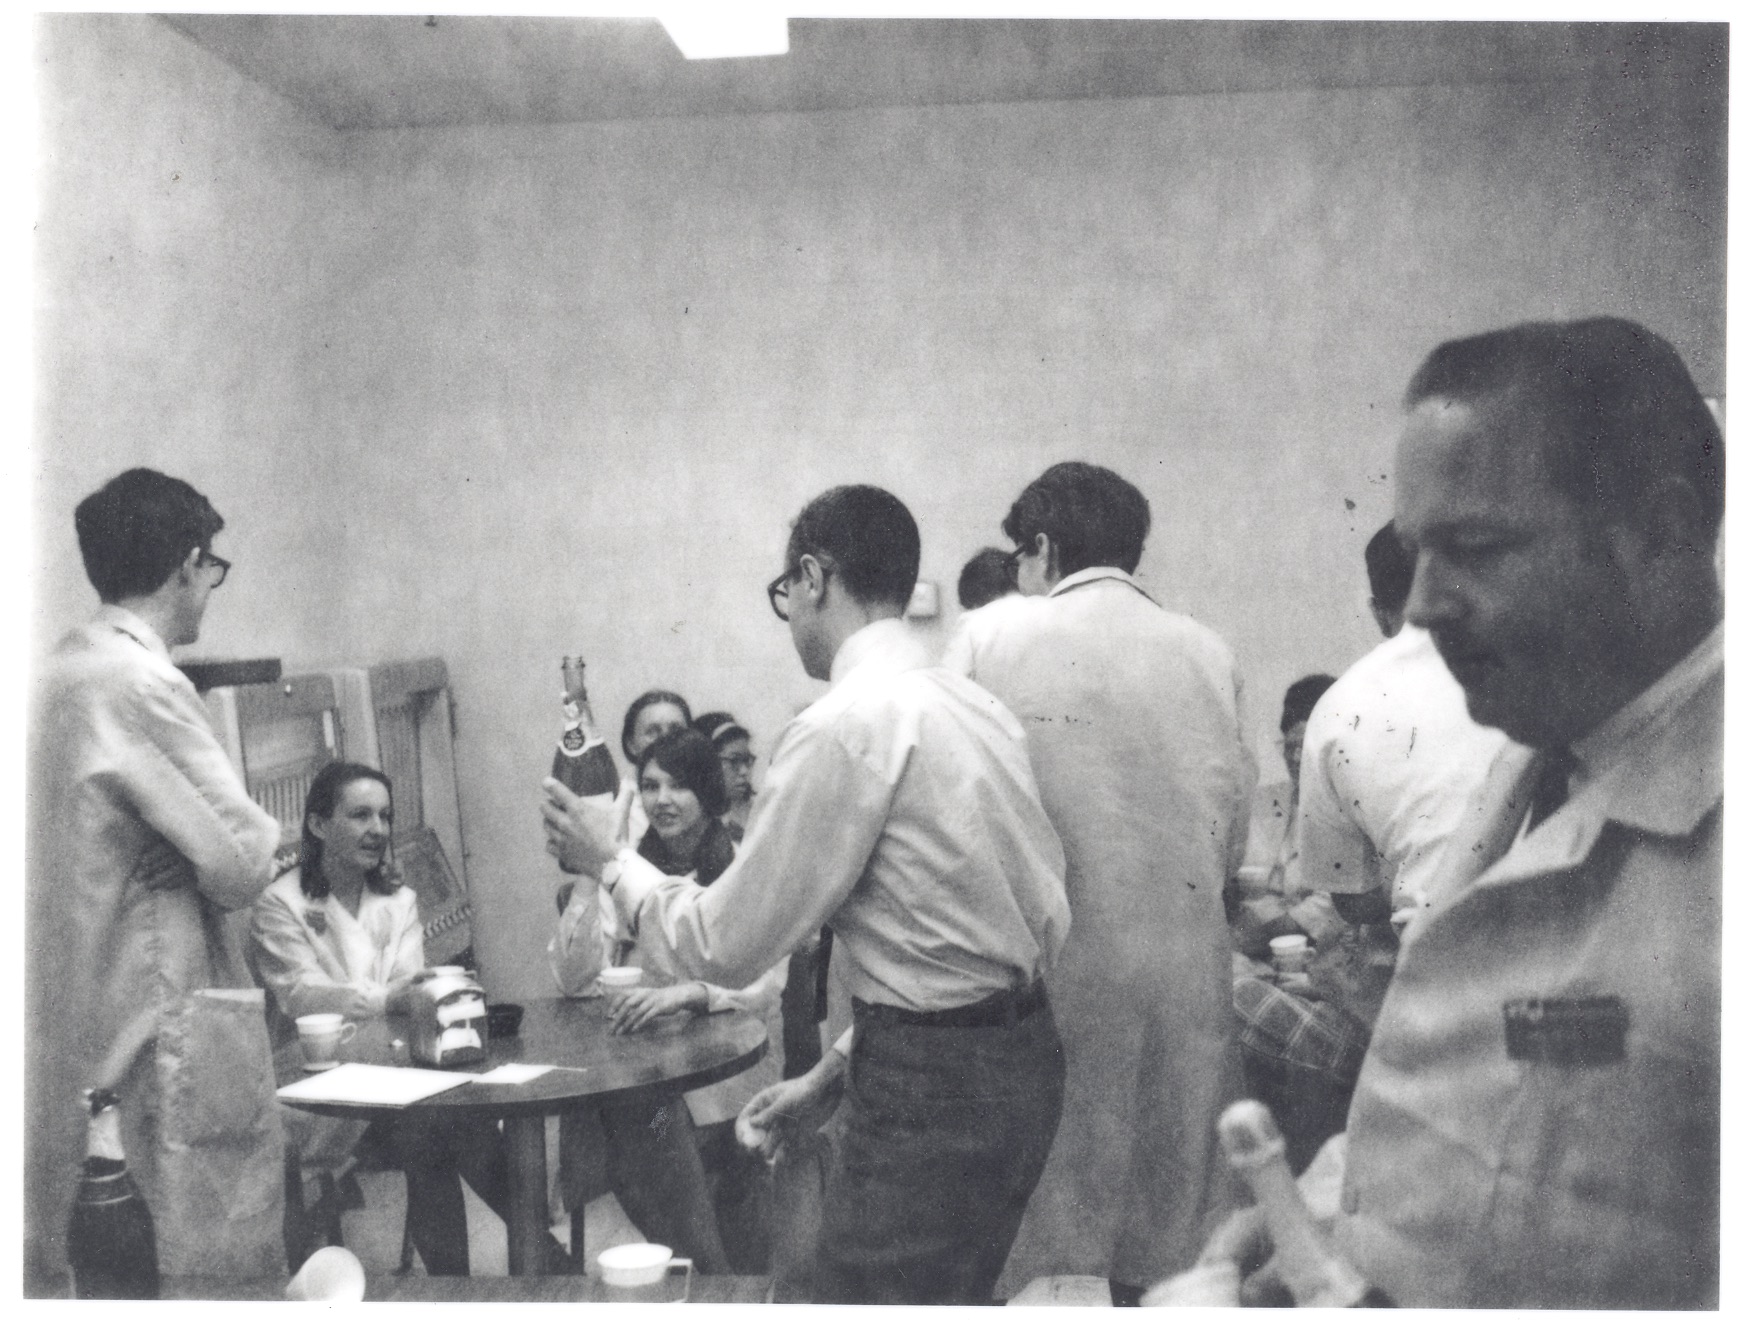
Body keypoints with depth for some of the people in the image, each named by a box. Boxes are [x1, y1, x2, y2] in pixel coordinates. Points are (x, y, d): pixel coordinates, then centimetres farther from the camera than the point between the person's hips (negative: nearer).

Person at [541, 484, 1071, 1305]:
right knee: (950, 1299, 22)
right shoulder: (977, 707, 9)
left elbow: (726, 946, -12)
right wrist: (836, 1073, 15)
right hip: (1020, 1058, 9)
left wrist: (611, 862, 5)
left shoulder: (846, 726, -17)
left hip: (930, 1087, -9)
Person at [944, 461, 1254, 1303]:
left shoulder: (991, 636, -5)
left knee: (993, 1245, 9)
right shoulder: (1209, 654, 2)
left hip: (1036, 967, -3)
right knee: (1162, 1248, 16)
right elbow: (1231, 834, 6)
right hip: (1178, 971, 3)